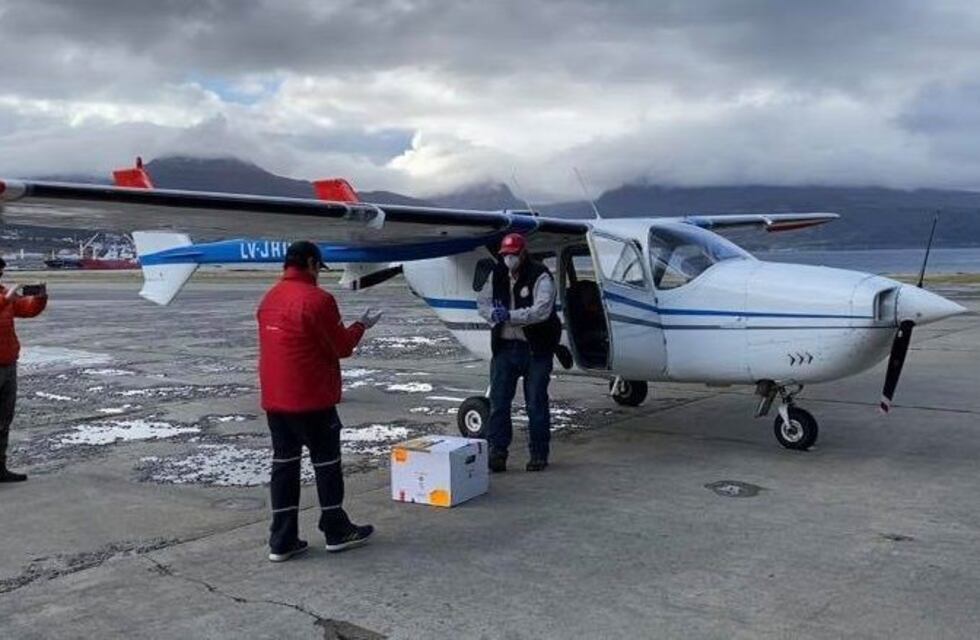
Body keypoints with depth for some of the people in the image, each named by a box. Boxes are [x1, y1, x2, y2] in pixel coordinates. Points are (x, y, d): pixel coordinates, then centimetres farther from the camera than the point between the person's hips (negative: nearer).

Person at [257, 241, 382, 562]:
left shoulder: (269, 299, 9)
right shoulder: (317, 299, -15)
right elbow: (342, 347, -9)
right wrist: (362, 325, 8)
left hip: (274, 399, 7)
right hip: (312, 400, -7)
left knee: (284, 463, 10)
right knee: (326, 462, 7)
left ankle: (282, 540, 13)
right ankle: (337, 531, 19)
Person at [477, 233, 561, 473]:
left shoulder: (540, 277, -11)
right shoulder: (497, 275, 8)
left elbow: (541, 311, -23)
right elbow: (482, 302, 12)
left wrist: (510, 315, -24)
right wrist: (494, 314, -10)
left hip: (535, 349, -5)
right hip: (504, 346, 5)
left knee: (536, 403, 4)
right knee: (498, 401, 2)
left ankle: (539, 454, 15)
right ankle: (497, 452, 8)